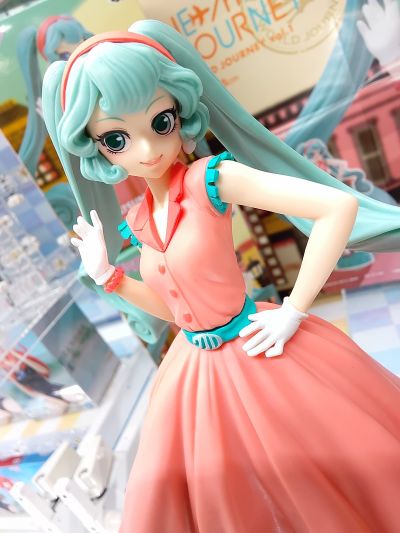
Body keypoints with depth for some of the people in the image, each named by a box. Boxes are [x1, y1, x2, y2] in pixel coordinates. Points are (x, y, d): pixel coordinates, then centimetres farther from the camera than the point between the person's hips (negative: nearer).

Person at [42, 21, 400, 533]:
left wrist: (293, 310, -20)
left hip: (258, 355, -6)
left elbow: (340, 206, -26)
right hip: (197, 371, 6)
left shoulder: (212, 179, -19)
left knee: (313, 486, 13)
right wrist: (106, 275, 4)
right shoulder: (138, 221, 1)